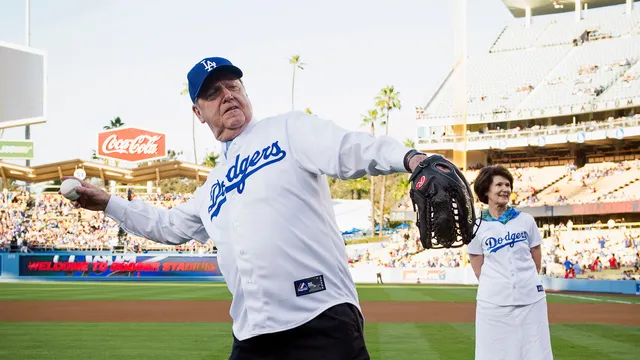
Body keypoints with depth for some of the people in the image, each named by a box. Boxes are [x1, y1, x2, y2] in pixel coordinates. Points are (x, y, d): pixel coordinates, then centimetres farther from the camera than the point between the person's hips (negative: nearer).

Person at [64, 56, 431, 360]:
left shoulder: (289, 129, 5)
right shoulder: (215, 184, 24)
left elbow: (350, 150, -13)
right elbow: (170, 225, 40)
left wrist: (408, 157, -32)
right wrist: (108, 203, 37)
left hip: (323, 321, -7)